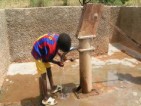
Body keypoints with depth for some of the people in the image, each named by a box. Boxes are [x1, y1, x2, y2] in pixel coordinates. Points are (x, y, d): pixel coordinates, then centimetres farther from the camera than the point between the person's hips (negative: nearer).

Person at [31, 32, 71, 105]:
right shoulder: (51, 47, -37)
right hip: (38, 53, -9)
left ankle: (52, 87, 36)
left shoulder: (58, 38, -13)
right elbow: (46, 59, -20)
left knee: (48, 68, 19)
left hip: (43, 50, 9)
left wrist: (60, 55, -3)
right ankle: (46, 98, 2)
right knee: (43, 75, -6)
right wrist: (57, 63, -12)